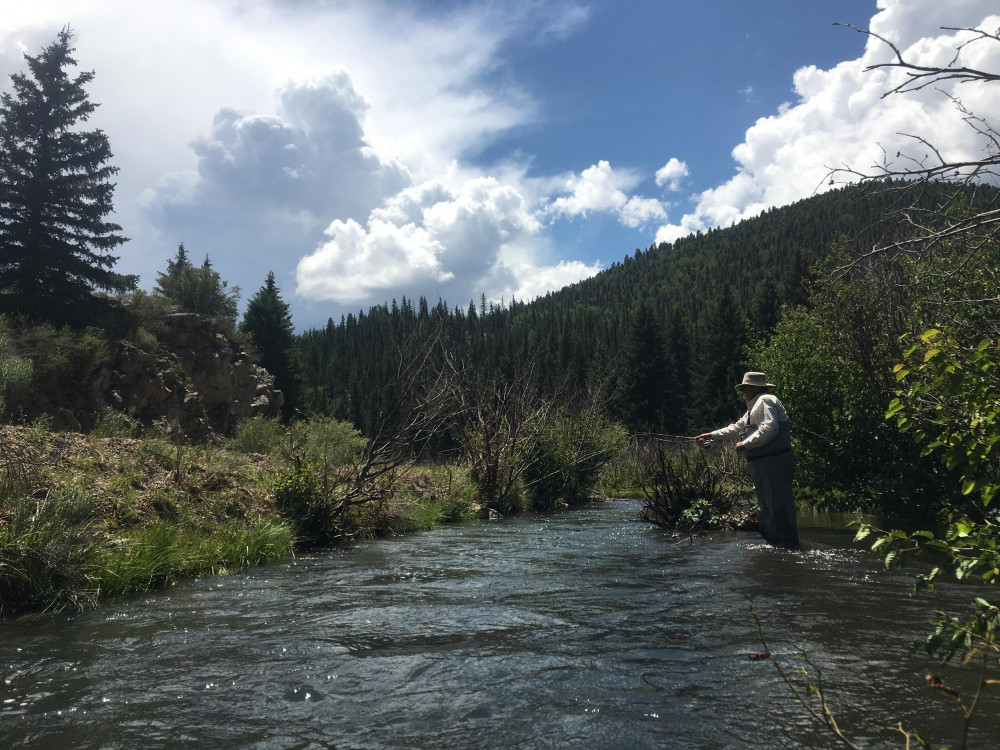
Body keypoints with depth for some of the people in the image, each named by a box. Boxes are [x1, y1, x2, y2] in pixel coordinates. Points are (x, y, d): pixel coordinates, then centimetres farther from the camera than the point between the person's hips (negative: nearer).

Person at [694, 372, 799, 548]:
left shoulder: (765, 401, -8)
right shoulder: (755, 406, 26)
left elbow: (769, 428, -22)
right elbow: (737, 428, 30)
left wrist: (746, 444, -17)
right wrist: (711, 435, 26)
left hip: (773, 463, -11)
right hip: (763, 465, 11)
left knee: (778, 505, -11)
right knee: (765, 507, 14)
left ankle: (788, 544, -9)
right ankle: (773, 542, 19)